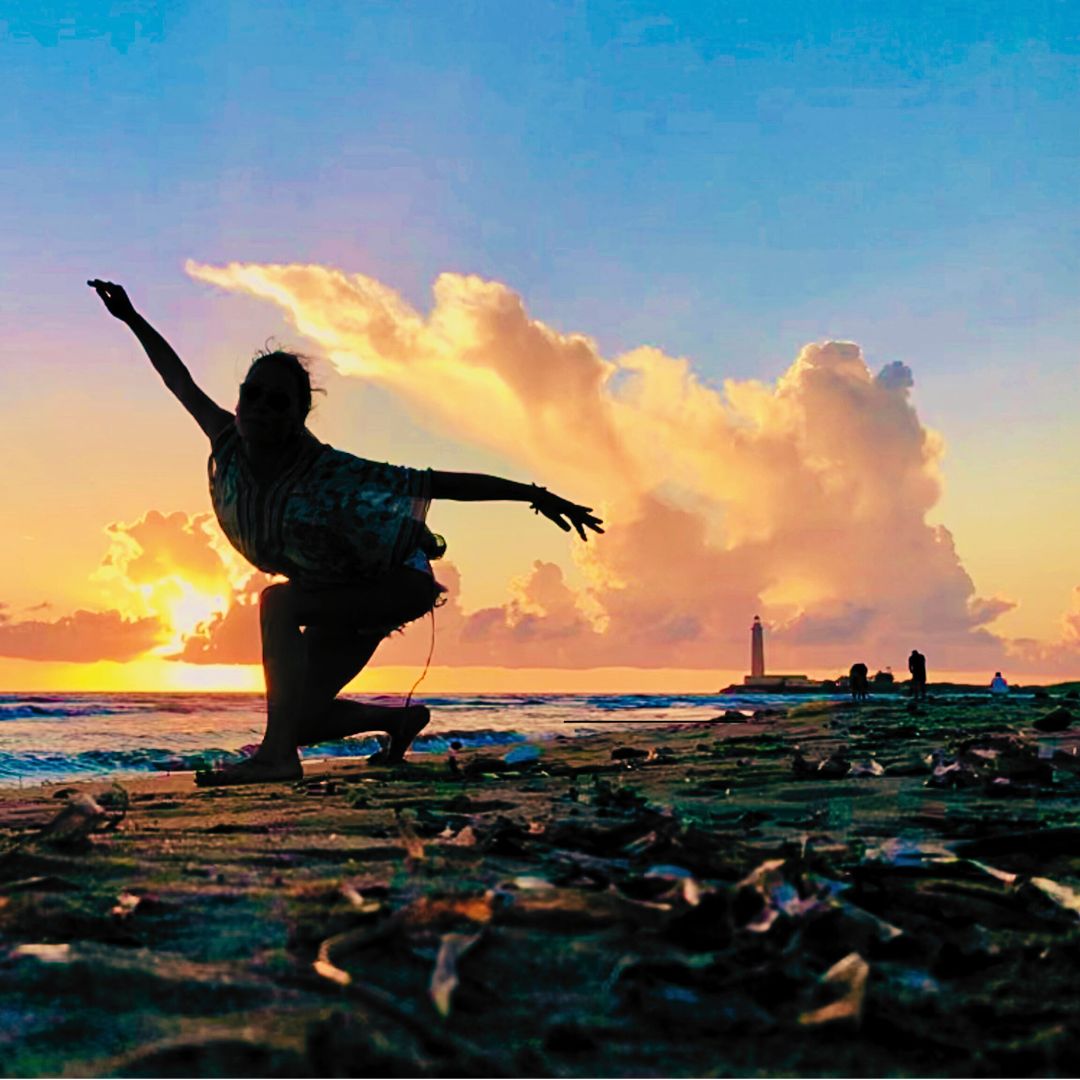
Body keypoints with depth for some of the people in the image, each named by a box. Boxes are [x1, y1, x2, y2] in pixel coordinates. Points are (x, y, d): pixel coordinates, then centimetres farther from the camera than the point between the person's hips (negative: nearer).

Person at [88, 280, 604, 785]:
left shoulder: (331, 478, -31)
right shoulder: (230, 446, -15)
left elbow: (445, 483, -30)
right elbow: (183, 384, 2)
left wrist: (535, 495, -32)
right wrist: (133, 320, 6)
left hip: (396, 587, -7)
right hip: (336, 598, 7)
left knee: (278, 603, -30)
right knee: (300, 721, 6)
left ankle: (276, 755, -32)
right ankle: (401, 719, 33)